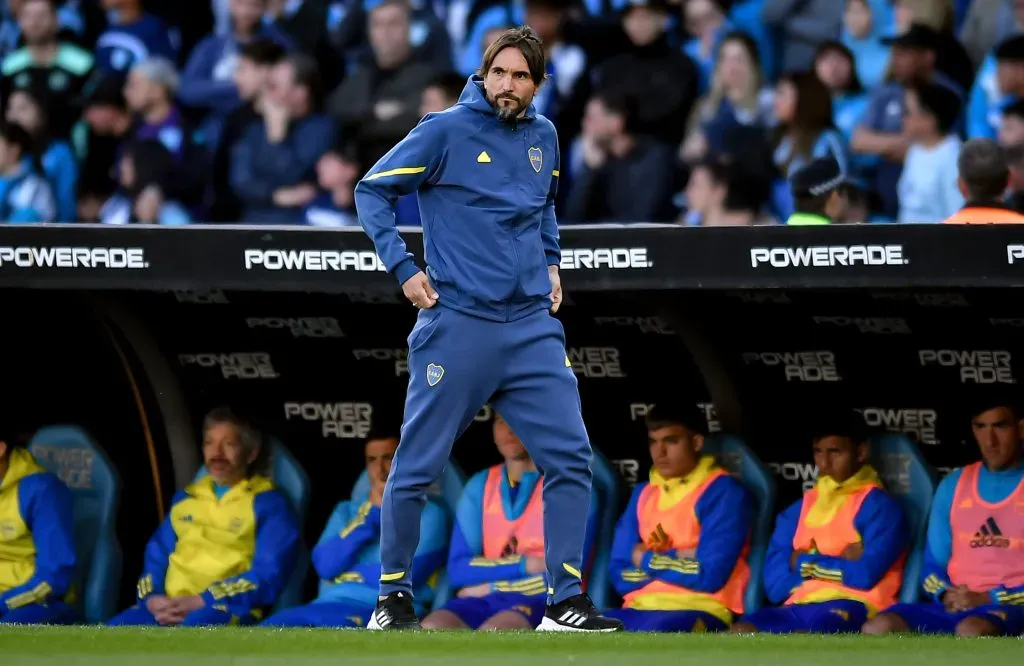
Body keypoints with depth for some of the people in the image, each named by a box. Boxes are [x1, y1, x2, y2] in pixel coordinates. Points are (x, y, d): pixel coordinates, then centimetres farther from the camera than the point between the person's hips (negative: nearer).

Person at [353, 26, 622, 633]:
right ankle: (393, 599, 15)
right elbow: (372, 191, -1)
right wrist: (403, 268, -7)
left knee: (571, 458, -5)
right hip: (457, 326, -5)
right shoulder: (446, 132, -5)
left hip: (532, 327, 5)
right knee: (417, 468, 1)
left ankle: (566, 604, 0)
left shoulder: (543, 137, 11)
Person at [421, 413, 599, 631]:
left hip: (545, 603, -4)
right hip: (485, 602, 4)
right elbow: (459, 570, 5)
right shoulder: (480, 486, 15)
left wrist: (489, 585, -5)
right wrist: (526, 564, -8)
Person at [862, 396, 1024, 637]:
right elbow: (933, 564, 19)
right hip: (954, 608, 5)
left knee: (971, 631, -41)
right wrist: (946, 595, -5)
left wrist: (989, 599, -13)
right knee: (878, 629, -24)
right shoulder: (953, 485, 18)